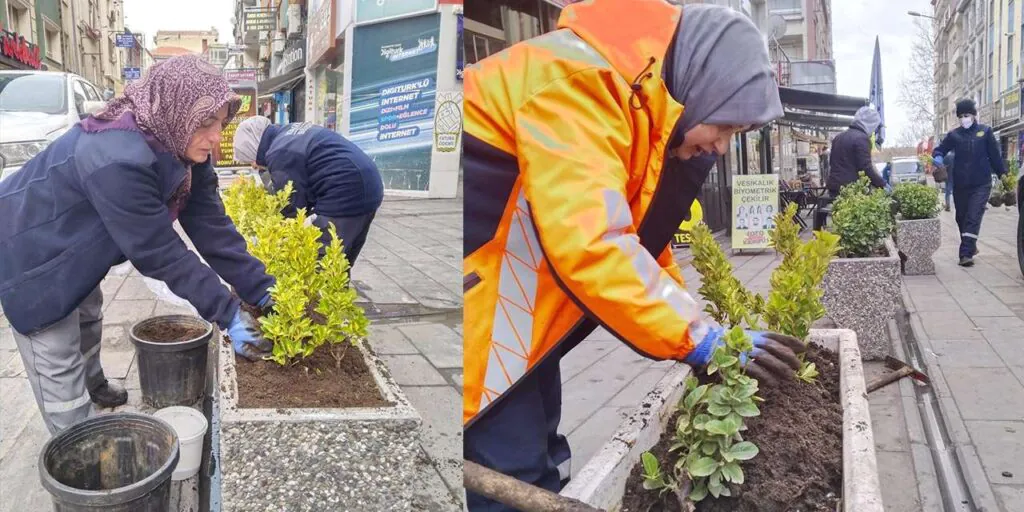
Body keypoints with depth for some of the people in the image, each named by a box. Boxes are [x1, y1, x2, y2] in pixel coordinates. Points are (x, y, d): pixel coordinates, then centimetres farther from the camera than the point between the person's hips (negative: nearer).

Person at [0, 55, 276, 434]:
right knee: (59, 367, -2)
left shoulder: (180, 149, -13)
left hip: (68, 246, 9)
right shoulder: (118, 160, -40)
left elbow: (211, 226, -13)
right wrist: (228, 315, -32)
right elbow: (159, 252, -36)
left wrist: (263, 291, -18)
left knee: (87, 319, 29)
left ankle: (94, 387, 55)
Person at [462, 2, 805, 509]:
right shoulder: (585, 80, -23)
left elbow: (636, 230, 16)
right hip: (482, 303, -10)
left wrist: (700, 329, 11)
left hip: (514, 300, 10)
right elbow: (586, 242, -32)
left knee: (537, 451, 18)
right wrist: (699, 338, -24)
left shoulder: (645, 102, 9)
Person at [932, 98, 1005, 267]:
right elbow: (939, 149, 6)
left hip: (981, 184, -3)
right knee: (961, 217, 12)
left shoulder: (985, 131, 1)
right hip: (960, 184, 3)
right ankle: (970, 247, 32)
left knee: (974, 218, -11)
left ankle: (966, 253, -15)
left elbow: (995, 155, 5)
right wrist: (938, 157, -17)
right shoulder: (954, 134, 3)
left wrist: (1002, 174, 6)